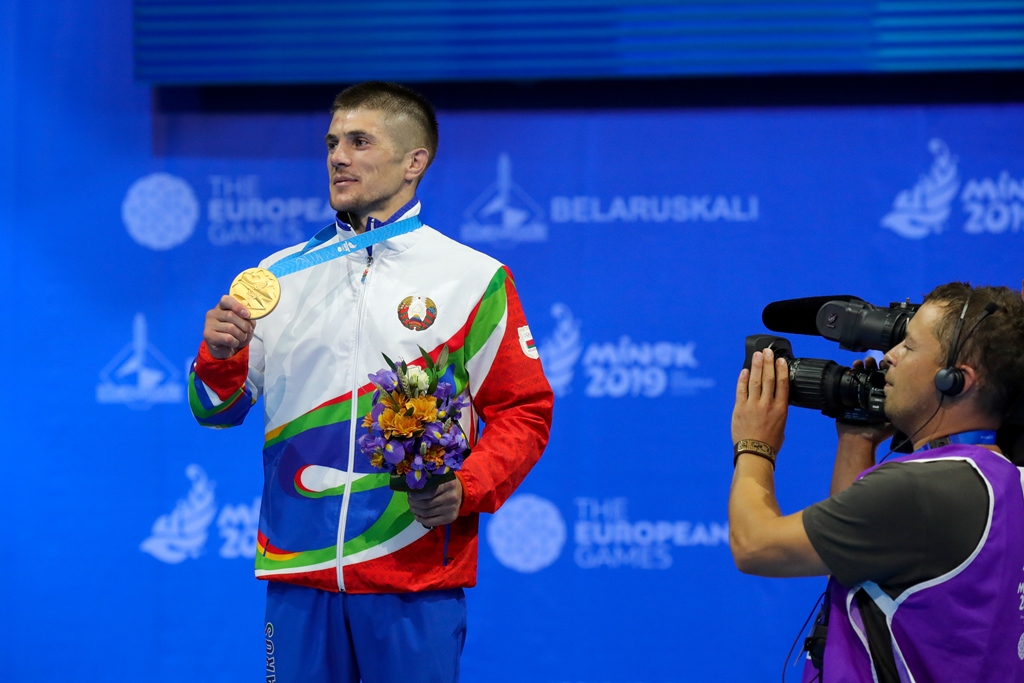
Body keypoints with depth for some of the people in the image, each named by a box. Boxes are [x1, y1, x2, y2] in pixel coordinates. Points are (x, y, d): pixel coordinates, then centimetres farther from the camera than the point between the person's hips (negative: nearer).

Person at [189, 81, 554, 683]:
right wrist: (221, 360, -8)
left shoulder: (474, 279, 3)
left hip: (415, 577, -2)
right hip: (297, 570, 2)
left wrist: (466, 491, -13)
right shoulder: (280, 275, 11)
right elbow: (220, 410, 13)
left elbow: (523, 411, 3)